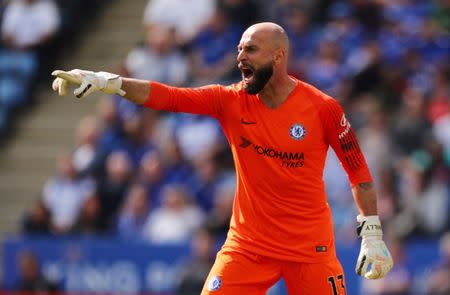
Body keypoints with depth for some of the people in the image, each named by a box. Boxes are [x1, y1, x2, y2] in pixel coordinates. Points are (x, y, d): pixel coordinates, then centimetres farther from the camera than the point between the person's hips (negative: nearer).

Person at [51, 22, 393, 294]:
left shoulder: (322, 108, -8)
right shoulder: (231, 101, -2)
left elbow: (358, 170, -1)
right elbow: (170, 97, -14)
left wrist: (373, 234, -4)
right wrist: (109, 82, -27)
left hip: (311, 248, -2)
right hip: (247, 245, 2)